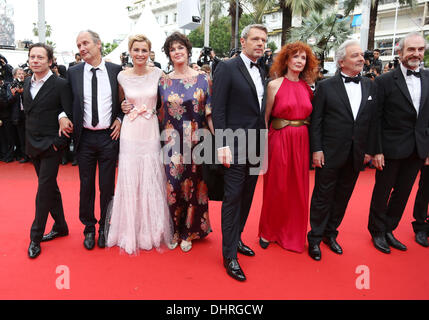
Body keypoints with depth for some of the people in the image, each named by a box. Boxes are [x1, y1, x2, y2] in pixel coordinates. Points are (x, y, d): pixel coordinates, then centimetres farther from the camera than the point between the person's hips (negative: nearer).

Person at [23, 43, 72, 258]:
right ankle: (60, 226, 29)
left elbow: (69, 116, -12)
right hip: (33, 147, 7)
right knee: (50, 188, 15)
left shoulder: (60, 84, -10)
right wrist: (29, 140, 12)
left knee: (44, 191, -3)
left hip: (51, 146, -7)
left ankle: (35, 237, 9)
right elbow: (27, 113, 18)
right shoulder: (27, 83, 10)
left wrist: (58, 142, -14)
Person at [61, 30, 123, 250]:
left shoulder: (116, 70, 0)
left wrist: (120, 119, -6)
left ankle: (105, 227, 26)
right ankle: (89, 227, 28)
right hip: (85, 137, 1)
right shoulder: (73, 72, 3)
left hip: (109, 136, -1)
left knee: (107, 185, 8)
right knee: (86, 185, 10)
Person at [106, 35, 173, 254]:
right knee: (129, 180, 3)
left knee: (152, 180, 5)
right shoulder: (122, 76, 2)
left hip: (151, 131, 0)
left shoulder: (157, 74, 0)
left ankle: (152, 229, 23)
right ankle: (130, 231, 18)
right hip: (130, 132, 0)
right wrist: (123, 107, 0)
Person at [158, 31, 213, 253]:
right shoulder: (164, 81, 5)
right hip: (172, 142, 1)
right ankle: (174, 231, 23)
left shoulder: (202, 79, 2)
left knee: (193, 184, 7)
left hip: (196, 141, 0)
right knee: (173, 185, 3)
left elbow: (209, 113, 1)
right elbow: (160, 114, 8)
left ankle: (188, 232, 24)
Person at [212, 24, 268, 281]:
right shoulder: (227, 68, -7)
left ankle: (236, 238, 33)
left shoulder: (261, 73, 15)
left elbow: (261, 110, 14)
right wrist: (222, 145, -18)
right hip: (236, 144, -7)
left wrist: (263, 142, 9)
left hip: (256, 145, 7)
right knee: (233, 198, -1)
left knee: (247, 196, 15)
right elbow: (218, 110, -12)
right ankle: (229, 255, 11)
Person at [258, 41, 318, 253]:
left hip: (301, 143, 4)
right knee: (276, 188, 5)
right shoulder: (274, 85, -3)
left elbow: (311, 118, 10)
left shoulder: (307, 87, 8)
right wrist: (264, 146, -10)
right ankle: (268, 232, 26)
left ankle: (293, 234, 28)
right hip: (279, 141, -4)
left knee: (298, 189, 10)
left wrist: (314, 147, 3)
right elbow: (265, 117, -4)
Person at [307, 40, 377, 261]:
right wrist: (316, 149, -11)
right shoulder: (325, 86, -4)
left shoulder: (370, 86, 8)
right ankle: (315, 238, 21)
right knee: (323, 197, 6)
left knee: (343, 197, 15)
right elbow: (316, 121, -6)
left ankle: (330, 233, 32)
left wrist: (368, 149, 5)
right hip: (330, 154, -4)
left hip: (356, 155, 4)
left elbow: (372, 120, 9)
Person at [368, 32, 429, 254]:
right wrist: (376, 150, -12)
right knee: (382, 192, 9)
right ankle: (377, 232, 27)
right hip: (391, 149, -4)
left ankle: (389, 230, 32)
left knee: (402, 193, 15)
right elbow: (376, 119, -9)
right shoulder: (385, 81, -8)